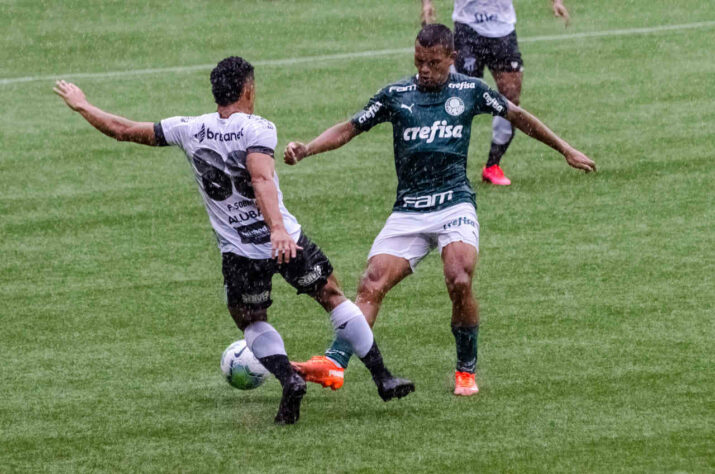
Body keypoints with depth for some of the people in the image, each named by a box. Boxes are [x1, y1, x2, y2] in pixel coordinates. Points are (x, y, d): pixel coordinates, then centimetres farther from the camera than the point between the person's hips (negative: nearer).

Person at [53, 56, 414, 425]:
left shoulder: (189, 130, 1)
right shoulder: (257, 129, -10)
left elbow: (123, 129, 8)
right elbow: (261, 179, -27)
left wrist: (81, 106, 23)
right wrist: (277, 229, -39)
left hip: (239, 253, 2)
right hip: (286, 241, -2)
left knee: (251, 322, 22)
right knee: (332, 296, 15)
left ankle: (289, 380, -3)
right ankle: (382, 378, 17)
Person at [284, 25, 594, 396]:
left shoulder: (469, 91, 7)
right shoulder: (396, 95, 8)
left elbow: (517, 116, 20)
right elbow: (349, 129, 11)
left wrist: (565, 149, 27)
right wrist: (305, 150, -6)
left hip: (455, 204, -2)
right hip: (408, 210, 2)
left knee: (459, 283, -24)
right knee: (371, 286, -15)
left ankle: (467, 371, -4)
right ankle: (334, 364, -25)